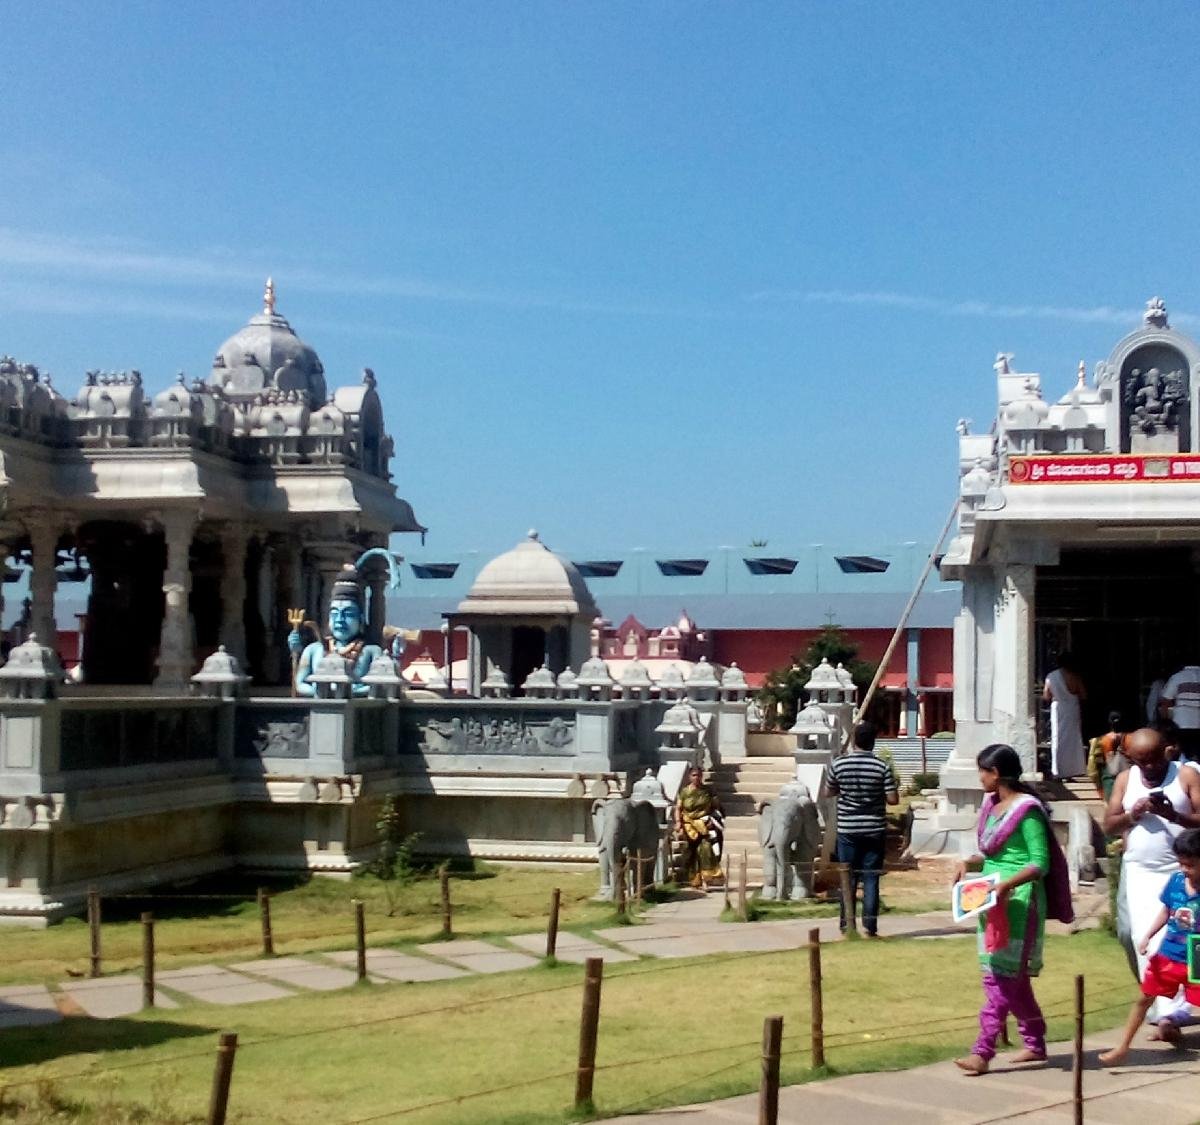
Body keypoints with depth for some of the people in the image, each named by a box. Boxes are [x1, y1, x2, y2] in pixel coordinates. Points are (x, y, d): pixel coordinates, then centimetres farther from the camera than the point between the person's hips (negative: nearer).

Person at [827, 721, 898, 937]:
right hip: (874, 830, -1)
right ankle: (870, 927, 3)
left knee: (848, 878, 8)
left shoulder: (839, 764, -5)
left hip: (847, 829, 1)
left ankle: (847, 925, 10)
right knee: (871, 879, 4)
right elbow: (893, 799, -8)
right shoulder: (882, 766, -9)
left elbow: (830, 792, 9)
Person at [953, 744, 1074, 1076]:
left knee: (1002, 975, -9)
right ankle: (1035, 1044, 24)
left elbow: (1041, 864, -15)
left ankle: (982, 1051, -11)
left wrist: (1008, 884, -27)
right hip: (995, 899, 9)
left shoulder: (1027, 810, -14)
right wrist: (969, 863, 0)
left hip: (1018, 901, -9)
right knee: (1011, 976, 14)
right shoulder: (992, 804, 11)